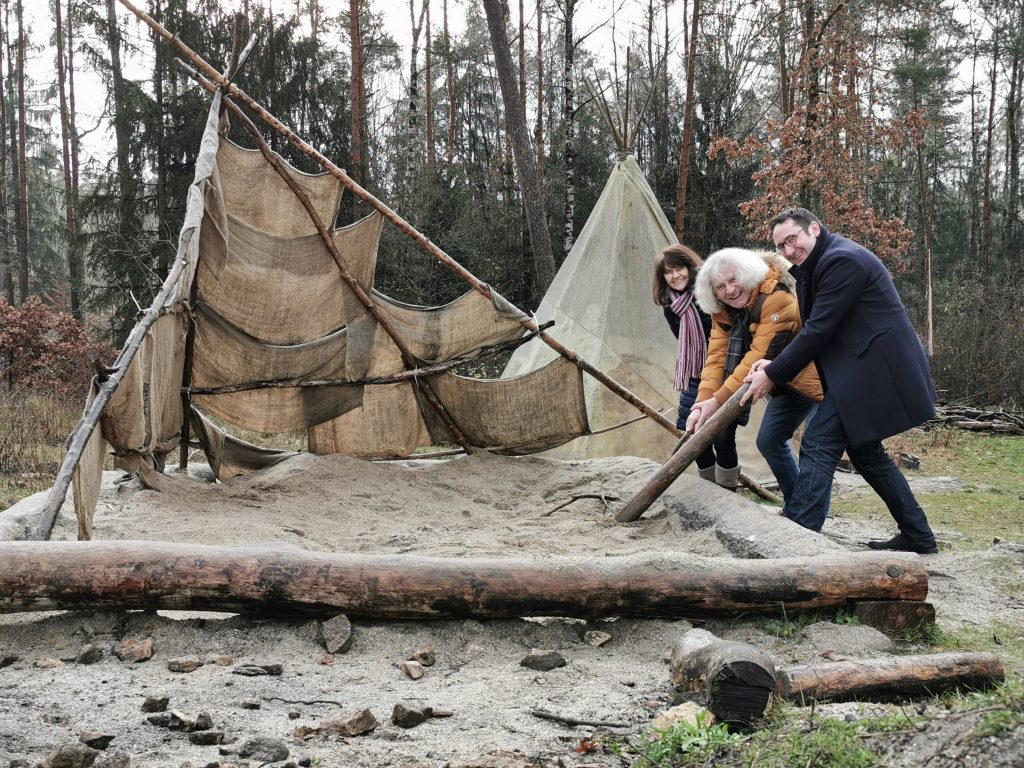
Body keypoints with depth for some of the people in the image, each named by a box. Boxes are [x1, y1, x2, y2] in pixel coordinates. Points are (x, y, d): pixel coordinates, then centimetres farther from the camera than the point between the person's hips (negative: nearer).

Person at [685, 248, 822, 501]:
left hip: (813, 375, -8)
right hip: (786, 382, 8)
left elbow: (760, 356, -34)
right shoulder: (722, 311, -5)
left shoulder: (776, 298, -31)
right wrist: (702, 403, -27)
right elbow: (717, 355, -12)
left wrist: (719, 400, -34)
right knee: (768, 441, 10)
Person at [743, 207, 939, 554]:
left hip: (873, 369, -11)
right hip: (868, 368, 11)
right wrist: (775, 363, -2)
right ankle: (917, 536, 26)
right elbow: (813, 329, 14)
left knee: (819, 444, -14)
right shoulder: (814, 267, 15)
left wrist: (773, 374, -13)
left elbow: (818, 329, -19)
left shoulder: (842, 259, -16)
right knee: (864, 449, 18)